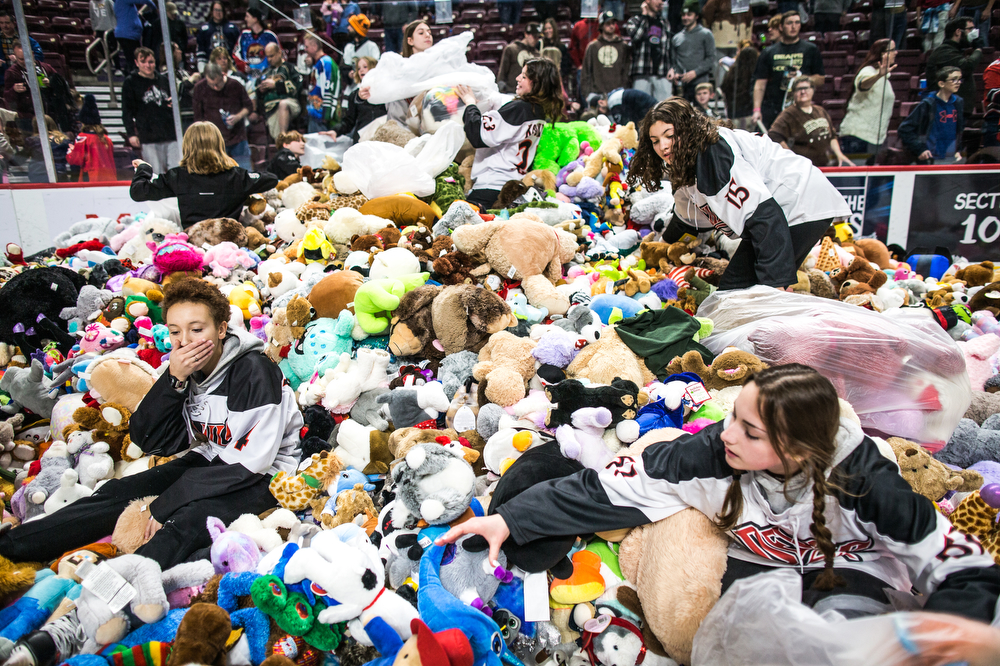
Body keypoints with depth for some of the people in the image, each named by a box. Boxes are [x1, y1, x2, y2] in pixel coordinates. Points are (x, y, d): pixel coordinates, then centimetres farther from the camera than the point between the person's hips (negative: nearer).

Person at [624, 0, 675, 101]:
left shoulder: (663, 23, 22)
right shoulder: (635, 20, 8)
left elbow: (669, 48, 25)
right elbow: (635, 36, -15)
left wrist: (671, 67, 10)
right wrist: (644, 15, -5)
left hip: (663, 75, 4)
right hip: (642, 74, -4)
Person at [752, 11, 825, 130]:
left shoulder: (811, 50, 13)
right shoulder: (769, 52, 12)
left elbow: (821, 79, 11)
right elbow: (760, 84, 7)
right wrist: (757, 109, -6)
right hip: (771, 109, 0)